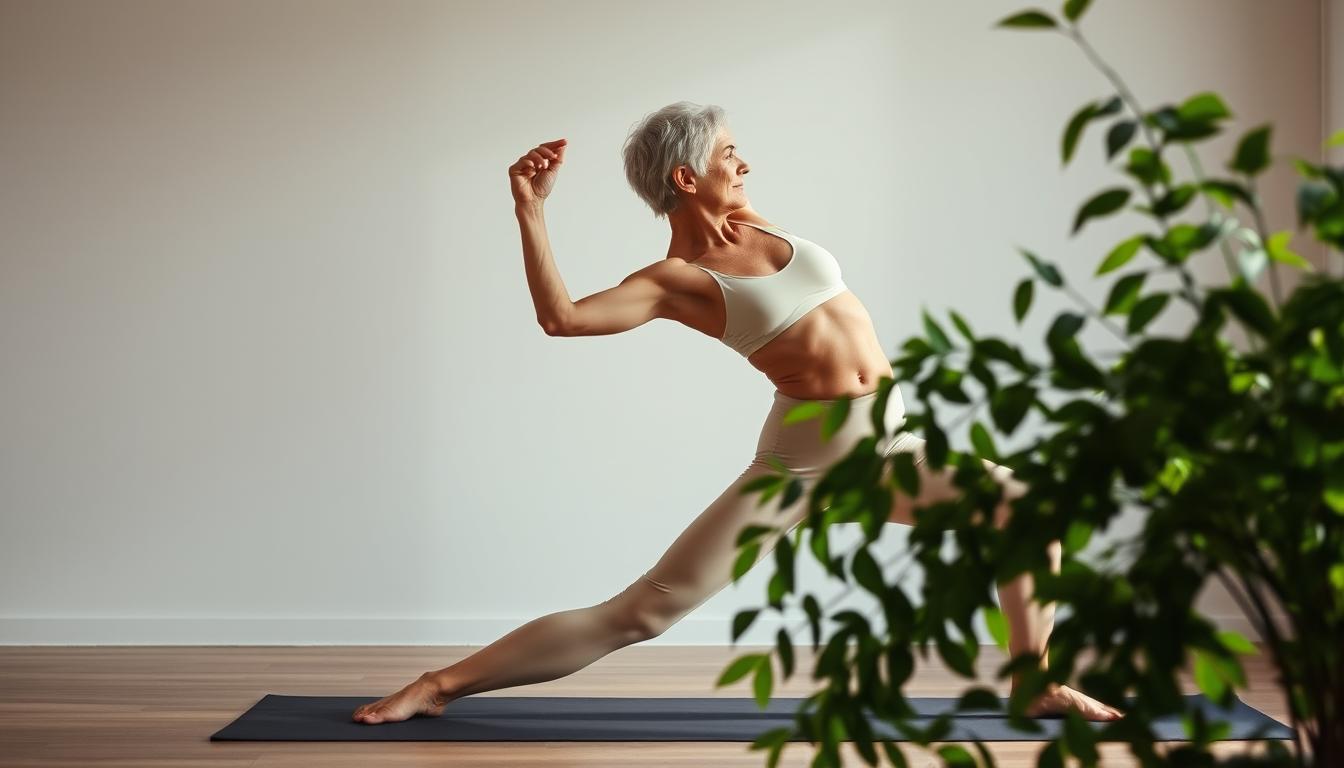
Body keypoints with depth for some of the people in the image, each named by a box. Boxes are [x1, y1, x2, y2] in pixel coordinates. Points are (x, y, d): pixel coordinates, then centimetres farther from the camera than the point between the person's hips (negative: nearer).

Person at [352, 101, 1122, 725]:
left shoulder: (757, 229, 11)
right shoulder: (676, 279, -9)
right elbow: (562, 316, -25)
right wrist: (530, 210, -24)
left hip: (891, 442, 6)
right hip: (801, 457, -6)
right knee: (638, 611, -10)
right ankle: (443, 682, -3)